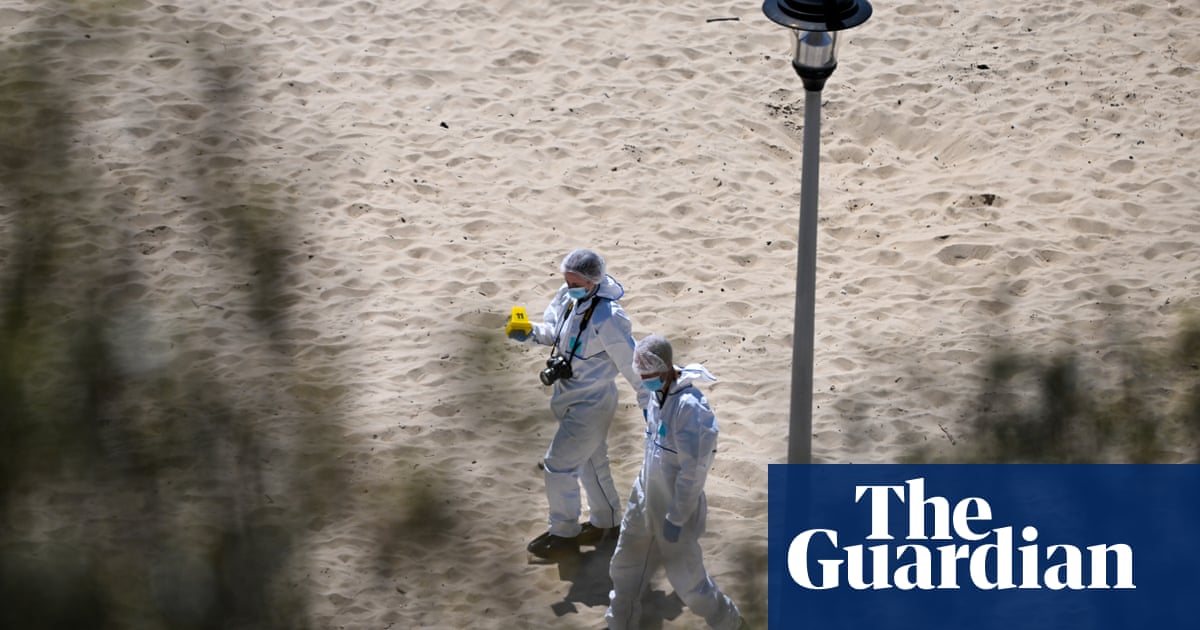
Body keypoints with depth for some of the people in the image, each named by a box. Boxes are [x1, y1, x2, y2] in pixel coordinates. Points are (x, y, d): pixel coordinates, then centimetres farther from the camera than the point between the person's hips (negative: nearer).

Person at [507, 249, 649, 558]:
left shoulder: (608, 319, -31)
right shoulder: (569, 297, -7)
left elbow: (631, 364, -22)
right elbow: (555, 330, 11)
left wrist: (649, 404, -14)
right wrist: (531, 334, -10)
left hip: (591, 404, -8)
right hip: (571, 396, 8)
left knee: (557, 466, 1)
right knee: (591, 461, 24)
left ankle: (564, 534, 20)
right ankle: (606, 523, 43)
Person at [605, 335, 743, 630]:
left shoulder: (690, 406, -27)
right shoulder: (658, 394, -1)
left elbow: (693, 470, -24)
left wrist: (676, 518, -20)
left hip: (674, 506, -8)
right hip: (645, 500, 8)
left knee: (687, 577, 5)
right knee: (625, 567, 17)